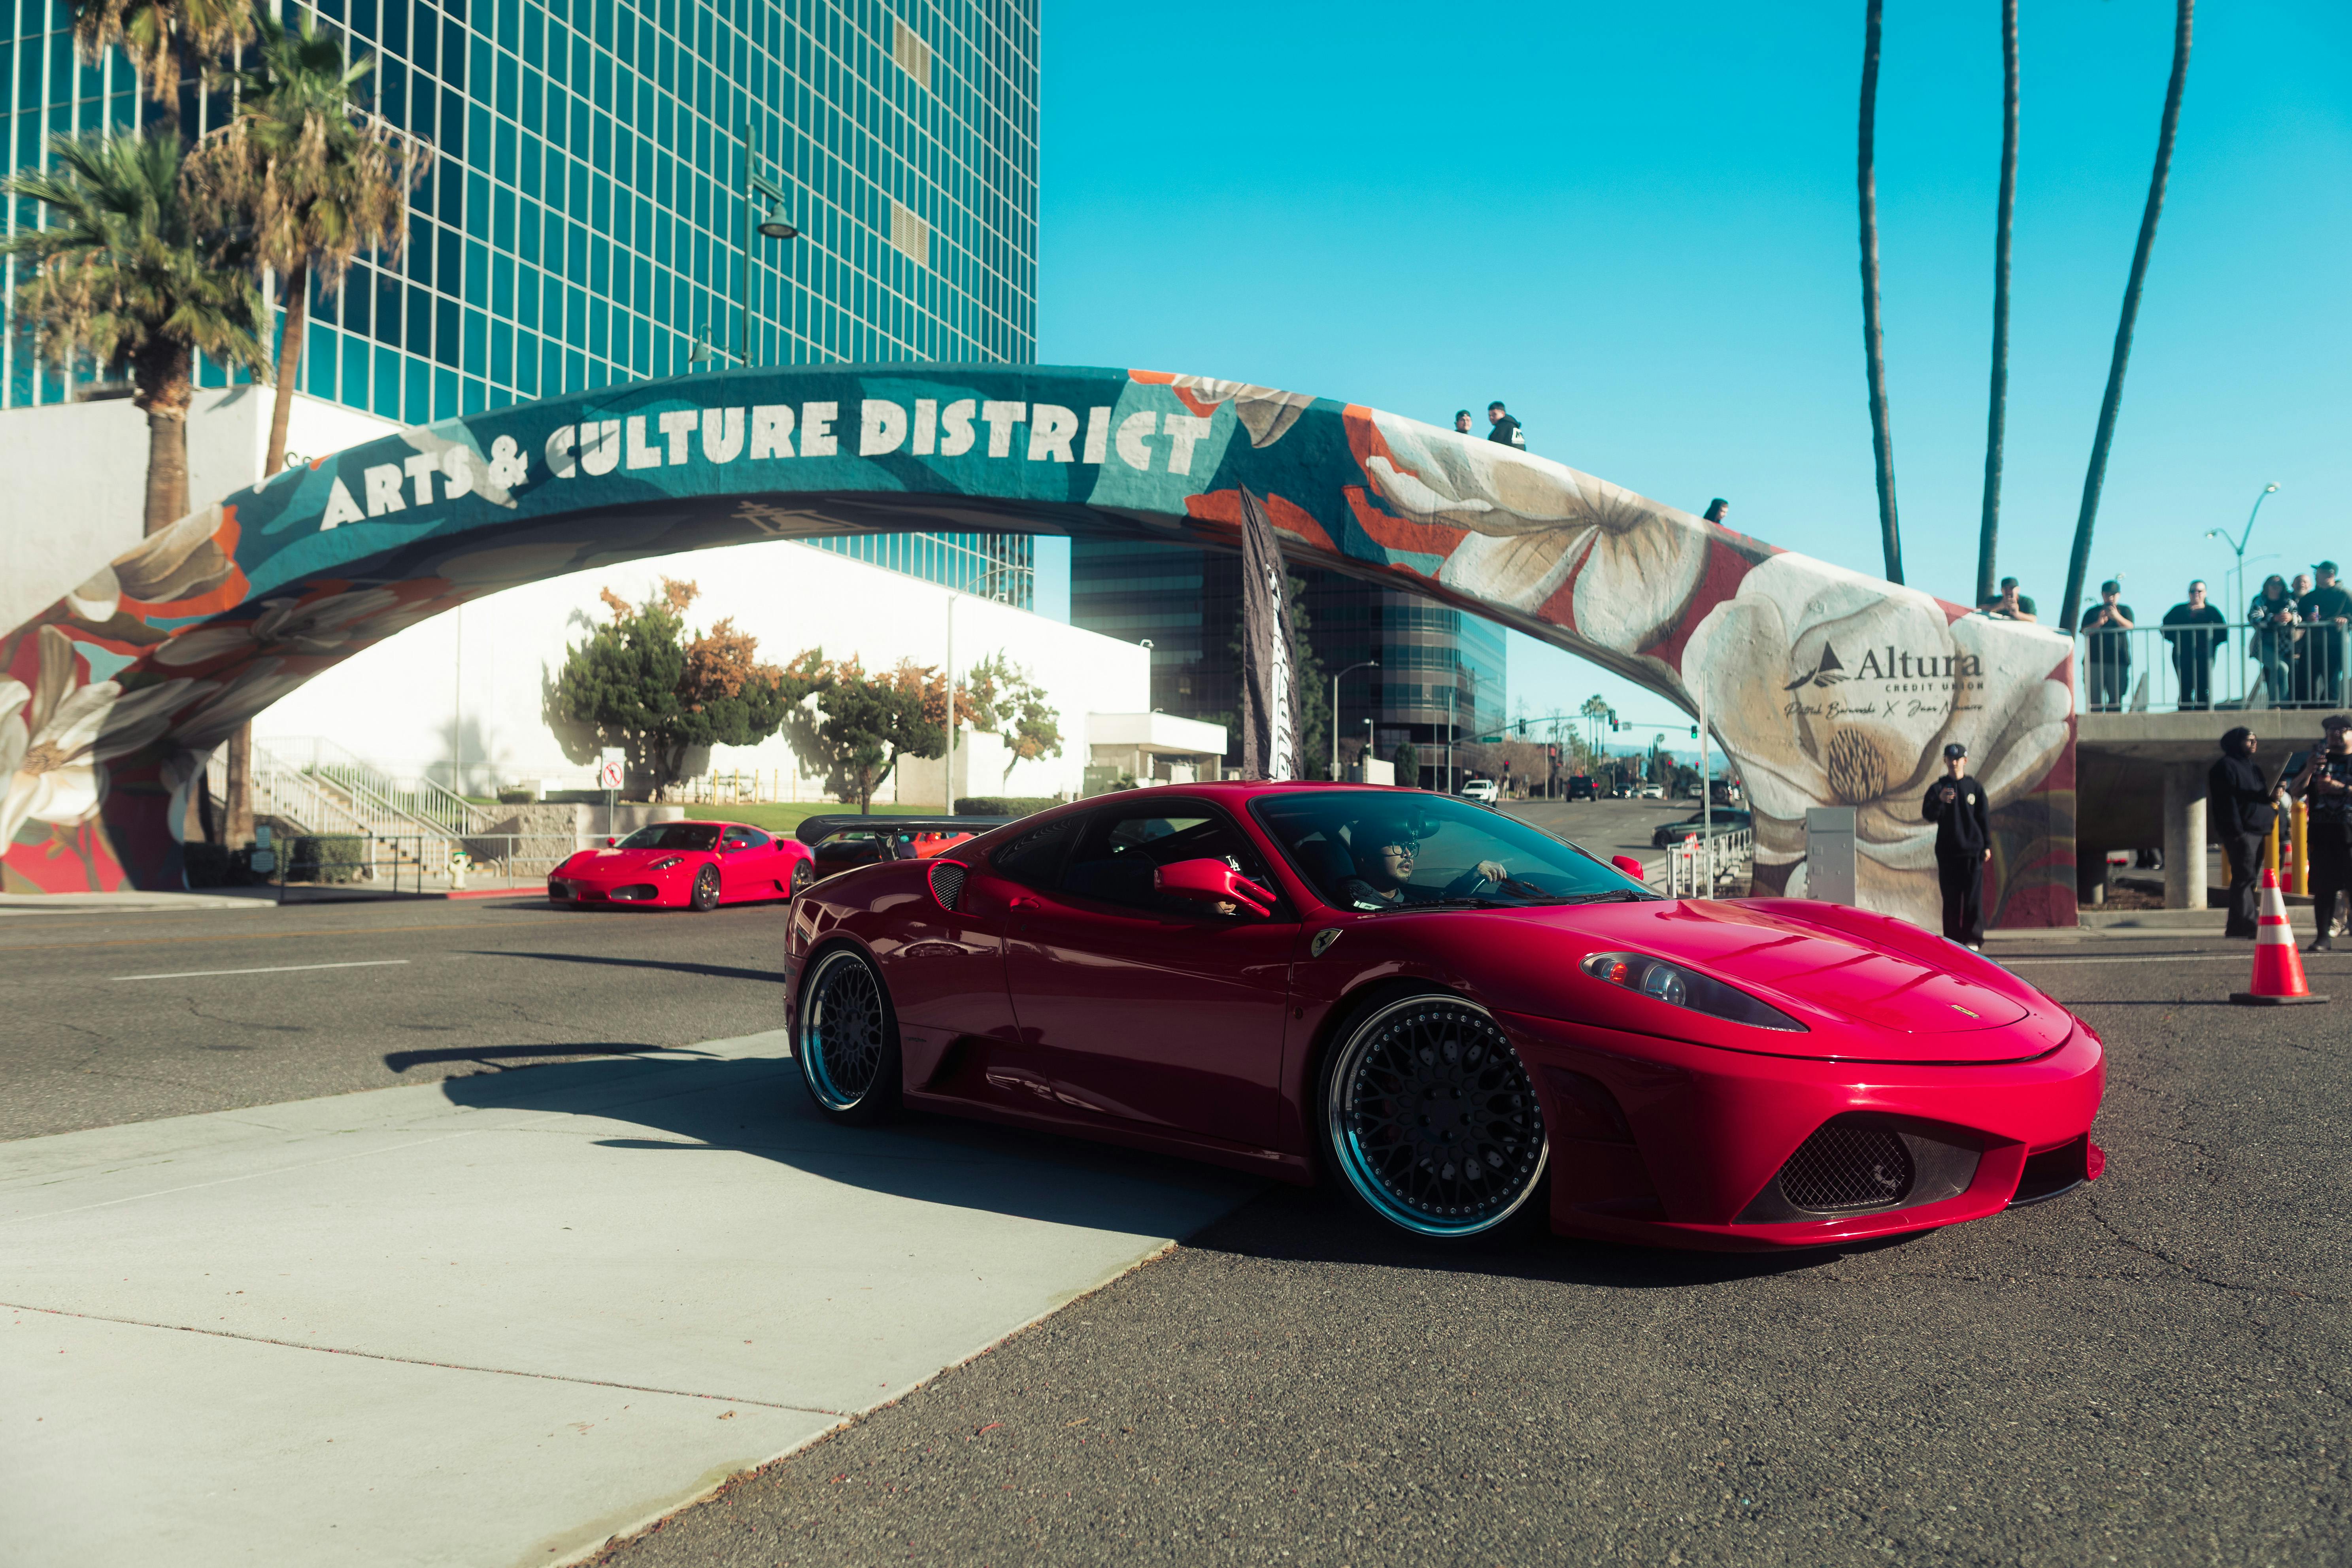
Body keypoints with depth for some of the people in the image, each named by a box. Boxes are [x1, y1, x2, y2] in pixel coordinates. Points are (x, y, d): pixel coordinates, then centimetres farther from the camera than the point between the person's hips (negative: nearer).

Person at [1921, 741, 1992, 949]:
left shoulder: (1975, 788, 7)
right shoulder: (1937, 788, 4)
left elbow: (1985, 818, 9)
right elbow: (1928, 815, -8)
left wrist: (1987, 846, 4)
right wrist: (1940, 800, -28)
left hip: (1973, 851, 0)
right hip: (1947, 852, 0)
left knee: (1973, 898, -4)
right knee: (1951, 899, 3)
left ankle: (1973, 939, 1)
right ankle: (1952, 939, 8)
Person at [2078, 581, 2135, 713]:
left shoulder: (2124, 610, 13)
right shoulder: (2092, 612, 14)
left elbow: (2130, 627, -4)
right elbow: (2085, 631, 1)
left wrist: (2117, 617, -22)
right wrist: (2099, 623, -16)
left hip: (2118, 661, 0)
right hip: (2095, 660, 0)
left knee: (2116, 697, -4)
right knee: (2096, 699, -6)